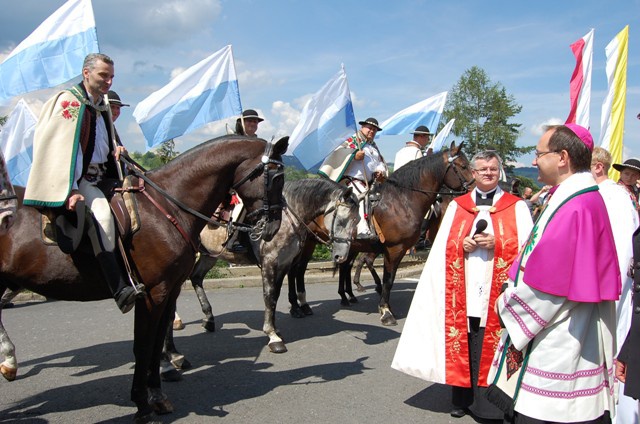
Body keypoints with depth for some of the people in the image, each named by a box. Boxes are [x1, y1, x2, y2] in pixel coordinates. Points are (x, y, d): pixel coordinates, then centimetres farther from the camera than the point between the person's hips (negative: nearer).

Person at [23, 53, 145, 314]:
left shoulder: (101, 108, 18)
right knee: (100, 212, -33)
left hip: (100, 179, 10)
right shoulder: (69, 102, -6)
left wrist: (116, 151, 6)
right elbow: (63, 149, -15)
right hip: (76, 181, -9)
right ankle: (120, 290, -39)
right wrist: (70, 189, -24)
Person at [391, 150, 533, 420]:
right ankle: (463, 399, 19)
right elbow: (441, 246, 10)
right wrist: (462, 244, -9)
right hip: (463, 290, 2)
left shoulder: (516, 207, 7)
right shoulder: (457, 206, 14)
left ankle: (488, 403, 8)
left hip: (496, 292, -2)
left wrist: (496, 243, -16)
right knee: (462, 344, 5)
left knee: (491, 347, -4)